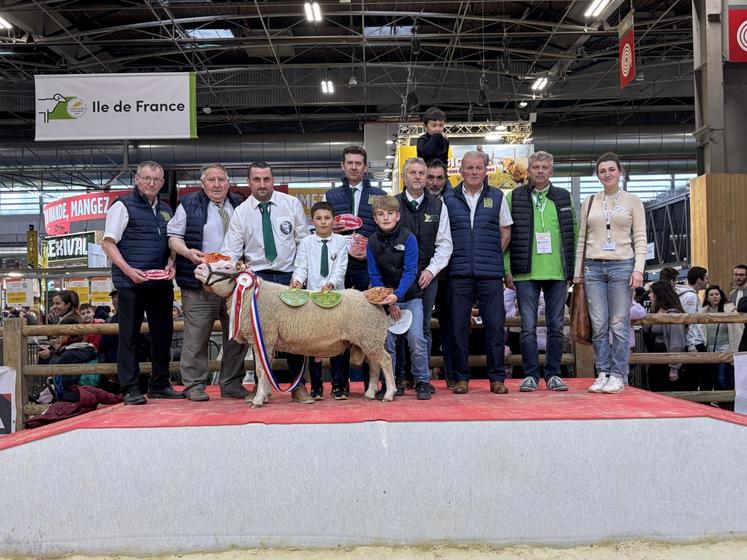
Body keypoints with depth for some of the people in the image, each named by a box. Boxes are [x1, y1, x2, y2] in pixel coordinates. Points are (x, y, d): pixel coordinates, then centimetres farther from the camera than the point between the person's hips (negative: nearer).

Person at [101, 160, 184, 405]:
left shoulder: (165, 210, 17)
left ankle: (160, 385, 21)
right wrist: (129, 270, -17)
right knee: (129, 335, -1)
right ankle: (130, 389, 6)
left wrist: (170, 264, 2)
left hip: (161, 282, 6)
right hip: (131, 282, -6)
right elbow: (108, 243, -6)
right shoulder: (123, 206, -1)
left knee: (163, 333, 9)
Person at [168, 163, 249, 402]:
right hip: (200, 284, -4)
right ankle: (194, 385, 9)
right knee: (196, 335, -2)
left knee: (237, 335, 7)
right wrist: (187, 252, -18)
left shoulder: (240, 205, 14)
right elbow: (174, 237, 1)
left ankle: (231, 384, 18)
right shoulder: (189, 205, 3)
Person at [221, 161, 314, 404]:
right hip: (258, 277, 0)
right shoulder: (240, 213, 1)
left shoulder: (292, 204, 2)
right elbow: (230, 251, -3)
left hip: (289, 276, 0)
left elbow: (304, 241, 5)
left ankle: (298, 386, 13)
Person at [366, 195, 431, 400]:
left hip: (411, 296, -2)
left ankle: (422, 382, 4)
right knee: (386, 341, 0)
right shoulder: (372, 241, -2)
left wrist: (397, 295, -30)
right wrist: (387, 302, -11)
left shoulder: (408, 238, -10)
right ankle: (388, 383, 13)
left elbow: (410, 271, -17)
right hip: (386, 298, 2)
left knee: (416, 338, -11)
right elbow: (374, 275, -2)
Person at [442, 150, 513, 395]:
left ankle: (497, 377, 11)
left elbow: (506, 232, 13)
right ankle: (460, 377, 13)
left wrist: (494, 256, 3)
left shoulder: (497, 197, 10)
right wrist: (452, 257, 0)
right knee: (457, 326, 2)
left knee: (495, 324, 1)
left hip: (490, 273, 0)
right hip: (458, 273, 0)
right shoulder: (448, 198, 8)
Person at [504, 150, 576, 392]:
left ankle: (553, 374, 18)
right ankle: (530, 375, 10)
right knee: (528, 327, 1)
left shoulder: (564, 197, 10)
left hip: (558, 273, 2)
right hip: (526, 273, -2)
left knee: (556, 326, 7)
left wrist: (574, 268, 6)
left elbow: (574, 234, 12)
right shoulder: (514, 197, 3)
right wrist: (507, 269, -4)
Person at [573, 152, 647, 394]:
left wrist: (638, 269, -8)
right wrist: (577, 272, 8)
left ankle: (618, 375, 5)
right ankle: (603, 373, 9)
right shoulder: (589, 202, 13)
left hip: (622, 265, -2)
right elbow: (581, 239, 13)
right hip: (593, 267, 2)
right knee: (598, 325, 1)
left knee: (619, 324, -2)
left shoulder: (632, 201, 7)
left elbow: (640, 238, 3)